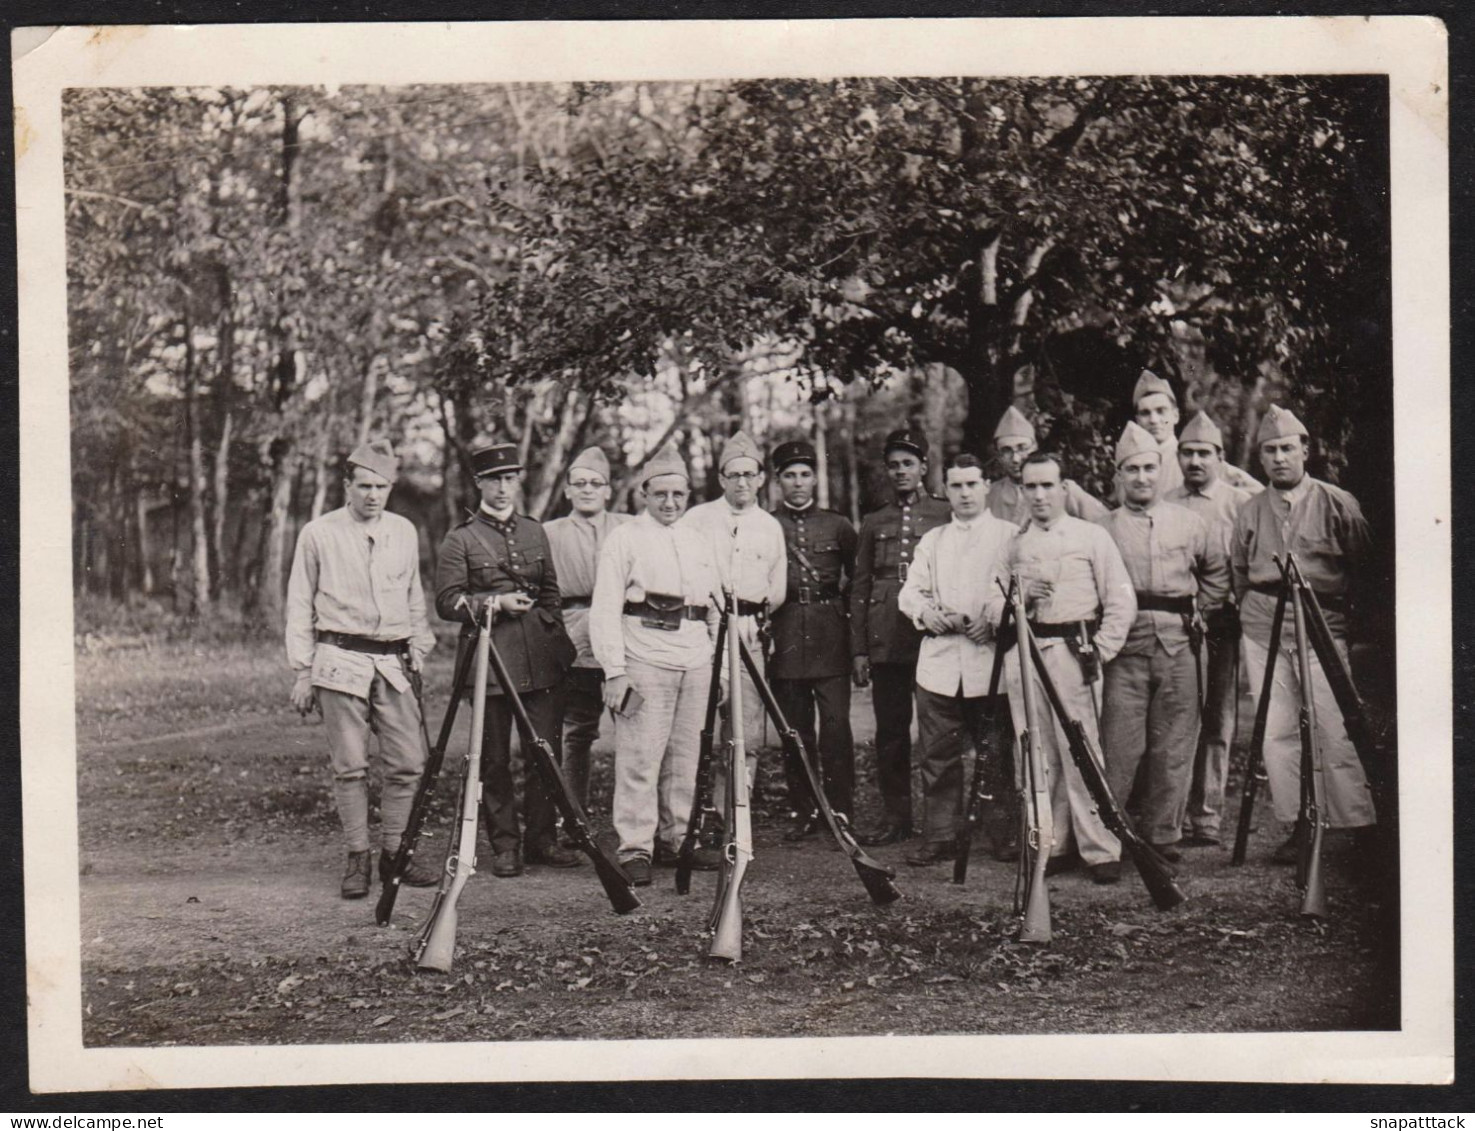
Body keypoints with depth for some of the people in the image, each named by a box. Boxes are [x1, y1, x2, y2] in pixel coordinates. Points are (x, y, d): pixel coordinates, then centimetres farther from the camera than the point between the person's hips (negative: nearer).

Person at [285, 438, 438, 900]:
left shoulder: (404, 532, 13)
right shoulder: (318, 534, 3)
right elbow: (300, 606, 5)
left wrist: (418, 653, 14)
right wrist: (303, 672, 1)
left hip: (394, 663, 3)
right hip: (340, 661, -3)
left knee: (409, 763, -2)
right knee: (350, 767, -2)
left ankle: (394, 853, 11)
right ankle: (358, 860, 6)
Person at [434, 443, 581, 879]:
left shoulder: (535, 531, 14)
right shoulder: (461, 538, -1)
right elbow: (447, 602, -4)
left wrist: (558, 642, 13)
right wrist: (496, 603, -14)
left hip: (541, 658, 4)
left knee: (546, 750, 2)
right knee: (495, 758, 2)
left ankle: (541, 838, 14)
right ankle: (505, 845, 10)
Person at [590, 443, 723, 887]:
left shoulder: (698, 543, 18)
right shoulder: (623, 539, 1)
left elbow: (716, 609, 24)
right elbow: (605, 609, -5)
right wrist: (614, 670, -13)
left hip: (695, 661, 6)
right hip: (644, 658, -6)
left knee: (685, 756, 8)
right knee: (640, 756, -8)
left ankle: (676, 837, 18)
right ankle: (635, 847, -5)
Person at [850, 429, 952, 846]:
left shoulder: (946, 516, 6)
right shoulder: (873, 523, 15)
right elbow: (860, 589, 14)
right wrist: (858, 650, 7)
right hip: (885, 642, 3)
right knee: (890, 732, 5)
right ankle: (896, 816, 12)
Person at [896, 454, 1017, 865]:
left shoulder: (1011, 536, 6)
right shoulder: (932, 540, 20)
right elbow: (910, 592, 17)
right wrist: (926, 613, -4)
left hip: (989, 658, -3)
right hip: (939, 660, 4)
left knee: (995, 751, -2)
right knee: (937, 754, 1)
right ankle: (939, 836, 6)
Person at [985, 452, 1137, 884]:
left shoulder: (1092, 537, 8)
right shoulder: (1014, 544, 17)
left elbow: (1121, 601, 5)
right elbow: (992, 606, 14)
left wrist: (1100, 650, -6)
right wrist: (1020, 598, -6)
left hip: (1072, 651, -4)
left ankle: (1100, 850, -5)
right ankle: (1050, 845, 10)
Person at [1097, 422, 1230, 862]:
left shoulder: (1189, 523, 12)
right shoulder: (1103, 530, 4)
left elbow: (1218, 570, 25)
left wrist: (1201, 610, 15)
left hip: (1179, 644, 3)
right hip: (1124, 647, -3)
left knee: (1174, 747, 4)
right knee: (1120, 747, -7)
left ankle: (1163, 835, 13)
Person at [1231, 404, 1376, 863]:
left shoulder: (1337, 505, 1)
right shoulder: (1249, 512, 10)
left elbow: (1364, 567, 9)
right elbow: (1238, 575, 20)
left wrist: (1340, 609, 8)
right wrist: (1254, 610, 12)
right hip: (1264, 628, 3)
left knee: (1337, 730, -8)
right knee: (1277, 730, 1)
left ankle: (1361, 827, -3)